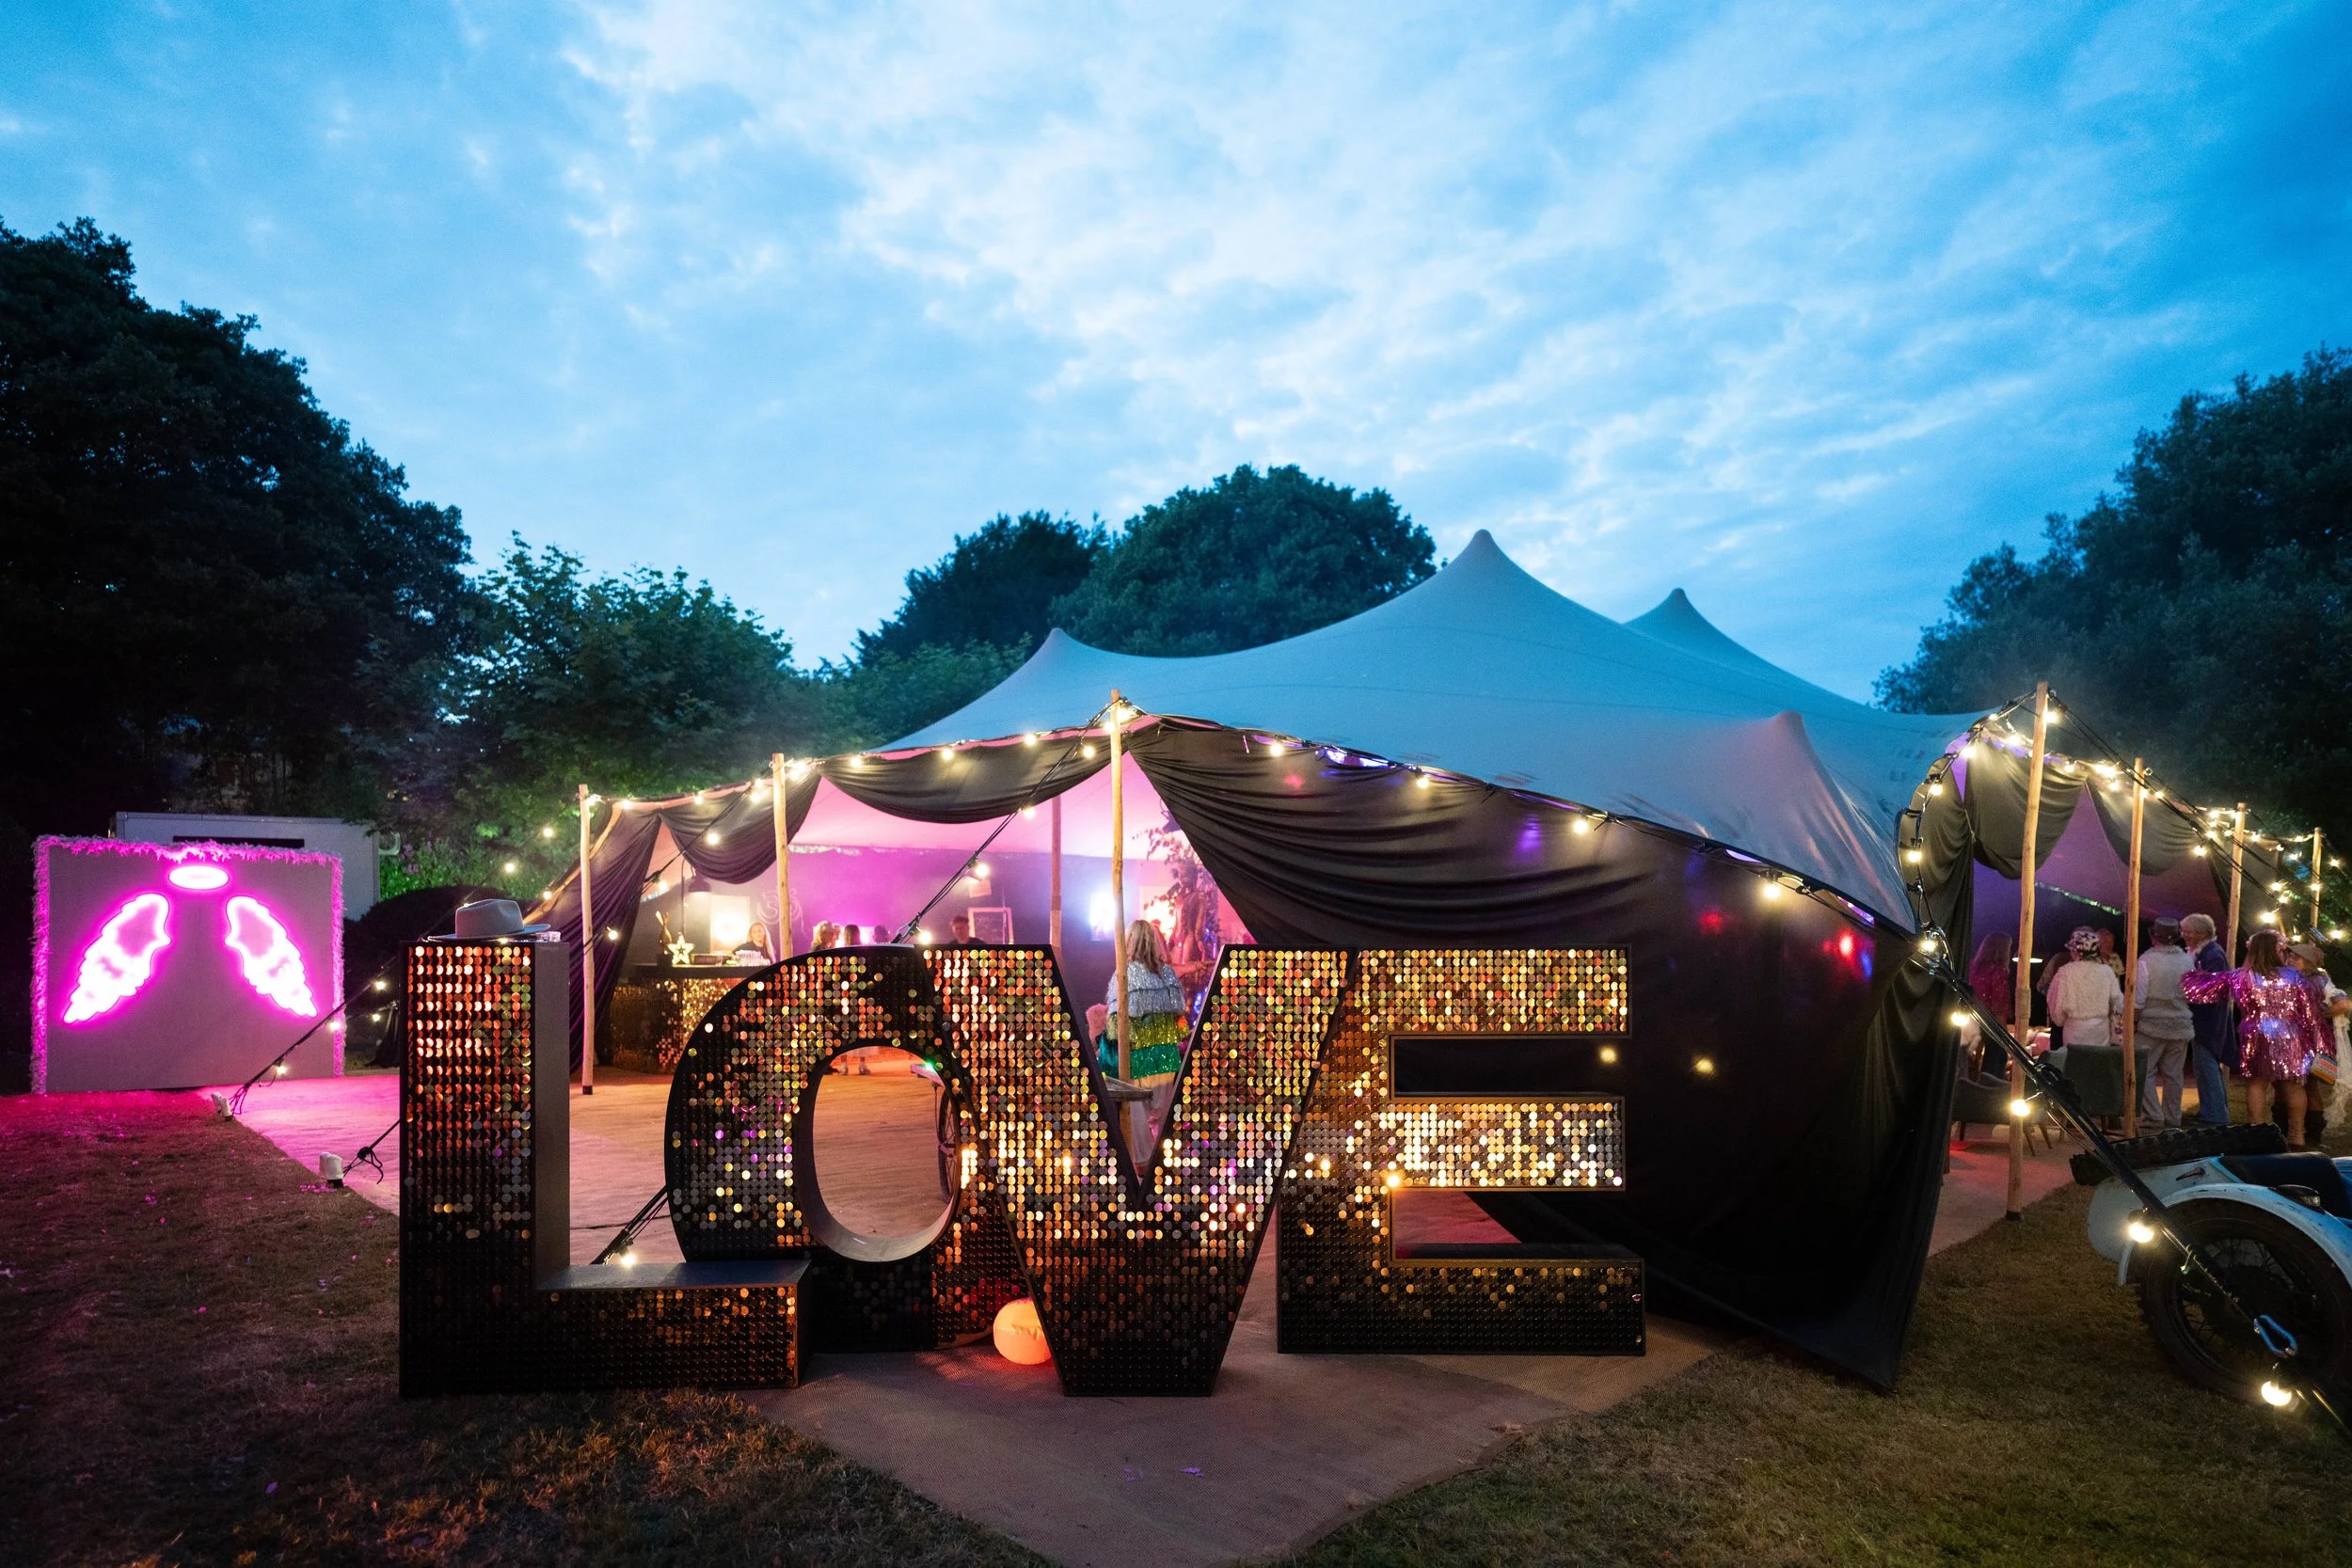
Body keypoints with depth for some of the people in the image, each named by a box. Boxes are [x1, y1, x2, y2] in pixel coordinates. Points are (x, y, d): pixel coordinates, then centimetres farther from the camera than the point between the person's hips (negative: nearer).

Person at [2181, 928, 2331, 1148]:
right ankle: (2296, 1136, 19)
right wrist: (2312, 1040, 7)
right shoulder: (2293, 976, -4)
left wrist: (2189, 972, 22)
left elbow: (2205, 985, 3)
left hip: (2257, 1040, -1)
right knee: (2292, 1085, 12)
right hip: (2289, 1039, 1)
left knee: (2257, 1085, 7)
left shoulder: (2239, 978, -5)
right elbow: (2308, 1011, -2)